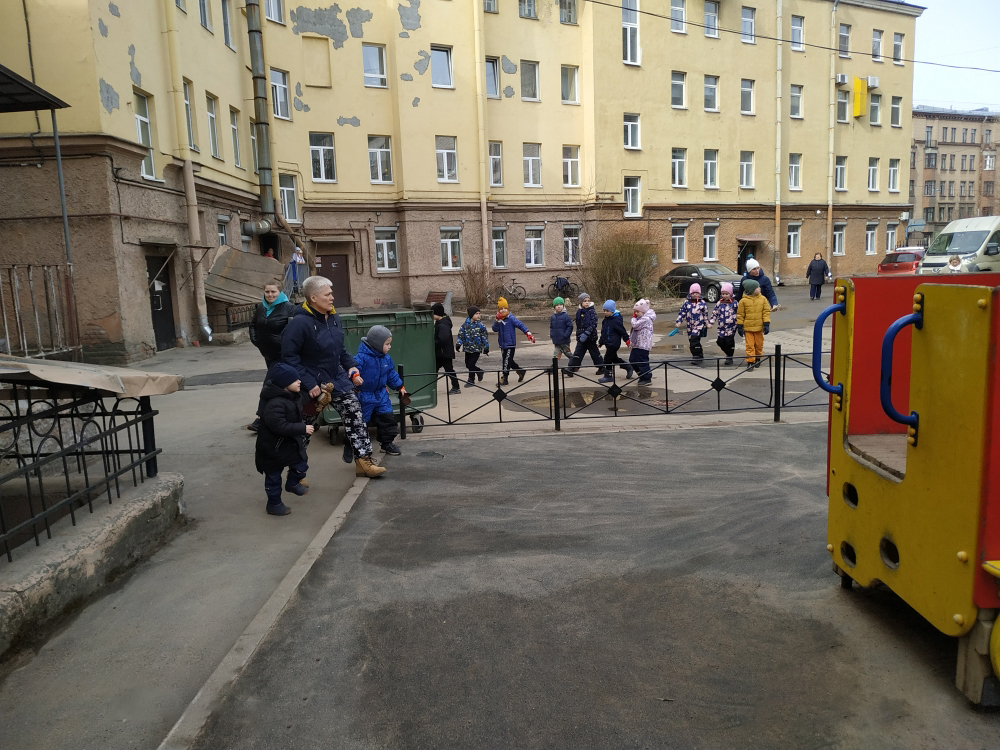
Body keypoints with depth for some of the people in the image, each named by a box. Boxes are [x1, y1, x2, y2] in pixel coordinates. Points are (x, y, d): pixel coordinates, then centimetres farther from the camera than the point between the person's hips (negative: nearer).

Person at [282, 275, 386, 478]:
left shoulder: (334, 318, 2)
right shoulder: (300, 322, -22)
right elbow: (289, 356, -23)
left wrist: (351, 366, 1)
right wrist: (308, 384, -25)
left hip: (336, 379, 7)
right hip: (311, 384, -7)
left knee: (355, 415, 3)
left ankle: (363, 461, 12)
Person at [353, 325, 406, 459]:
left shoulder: (387, 359, 3)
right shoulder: (362, 357, -21)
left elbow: (392, 374, 15)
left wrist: (400, 386, 17)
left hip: (381, 395, 6)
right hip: (364, 396, -6)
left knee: (387, 417, 7)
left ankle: (387, 443, 25)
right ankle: (349, 447, 18)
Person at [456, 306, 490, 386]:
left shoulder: (480, 325, -7)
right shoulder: (466, 324, -1)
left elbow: (485, 337, -2)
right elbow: (461, 334, 6)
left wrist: (486, 348, -1)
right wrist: (459, 344, 0)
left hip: (476, 349, -4)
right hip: (467, 348, 4)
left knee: (471, 365, -5)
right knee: (467, 365, 11)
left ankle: (471, 380, 12)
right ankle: (480, 371, 35)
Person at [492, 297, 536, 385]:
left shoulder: (511, 318, -10)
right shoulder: (499, 319, 8)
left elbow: (520, 325, -14)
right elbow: (495, 329, -4)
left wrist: (528, 333, -23)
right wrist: (498, 321, -19)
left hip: (510, 344, -7)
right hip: (502, 344, 7)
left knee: (507, 361, -5)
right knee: (508, 361, 16)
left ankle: (504, 378, 4)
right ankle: (520, 370, 32)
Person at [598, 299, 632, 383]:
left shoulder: (616, 320, -18)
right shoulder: (606, 320, 9)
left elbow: (622, 331, -14)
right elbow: (603, 332, 18)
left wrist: (627, 340, -10)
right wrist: (600, 342, 21)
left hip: (614, 344, -9)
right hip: (608, 343, 9)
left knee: (607, 359, -4)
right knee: (614, 358, 18)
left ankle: (608, 376, 7)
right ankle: (628, 368, 32)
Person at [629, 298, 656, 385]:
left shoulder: (646, 319, -17)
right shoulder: (641, 318, 15)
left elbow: (635, 325, -23)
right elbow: (635, 329, 21)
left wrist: (633, 317, -7)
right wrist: (630, 339, 18)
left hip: (643, 345, -11)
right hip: (637, 344, 11)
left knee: (642, 361, -6)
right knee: (632, 360, 14)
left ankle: (647, 379, 6)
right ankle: (642, 377, 25)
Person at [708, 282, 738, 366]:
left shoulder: (734, 303, -4)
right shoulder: (719, 303, 5)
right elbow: (714, 313, 8)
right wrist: (710, 322, 1)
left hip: (731, 327, -4)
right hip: (722, 327, 4)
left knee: (729, 342, -2)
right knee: (720, 342, 3)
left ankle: (729, 358, 12)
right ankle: (729, 355, 24)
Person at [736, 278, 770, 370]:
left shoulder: (762, 299, -1)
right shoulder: (743, 301, -8)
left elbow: (766, 312, 0)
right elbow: (740, 314, -2)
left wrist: (766, 324, -5)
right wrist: (739, 326, -2)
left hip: (759, 327, 2)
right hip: (748, 327, -2)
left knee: (759, 344, 13)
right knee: (750, 345, -2)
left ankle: (757, 359, 32)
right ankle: (750, 362, 1)